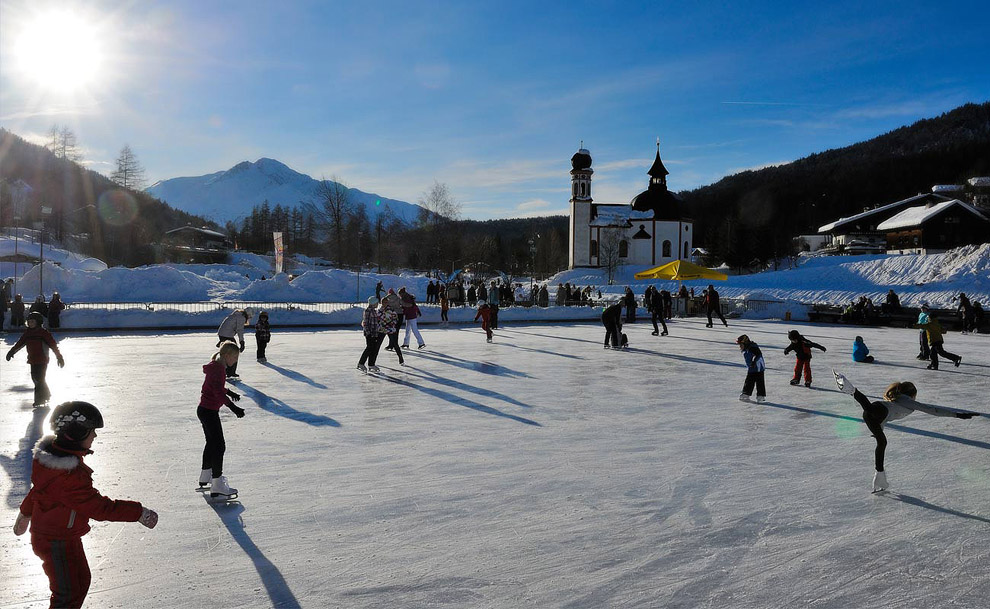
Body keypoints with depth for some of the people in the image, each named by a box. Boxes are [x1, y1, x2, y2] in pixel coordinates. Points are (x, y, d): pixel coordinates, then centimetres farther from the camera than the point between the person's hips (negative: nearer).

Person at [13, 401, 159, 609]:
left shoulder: (52, 452, -4)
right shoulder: (69, 475, -35)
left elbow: (38, 487, 15)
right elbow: (99, 507, -31)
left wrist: (25, 513, 31)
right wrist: (139, 513, -25)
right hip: (57, 544, -10)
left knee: (81, 580, 24)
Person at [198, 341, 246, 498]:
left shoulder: (217, 366, 10)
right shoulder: (218, 369, -21)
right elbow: (218, 392, -31)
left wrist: (229, 392, 35)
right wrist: (233, 407, -37)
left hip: (205, 410, 11)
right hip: (209, 411, -11)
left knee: (212, 443, 24)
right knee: (219, 446, -8)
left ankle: (205, 476, 42)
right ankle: (217, 487, -7)